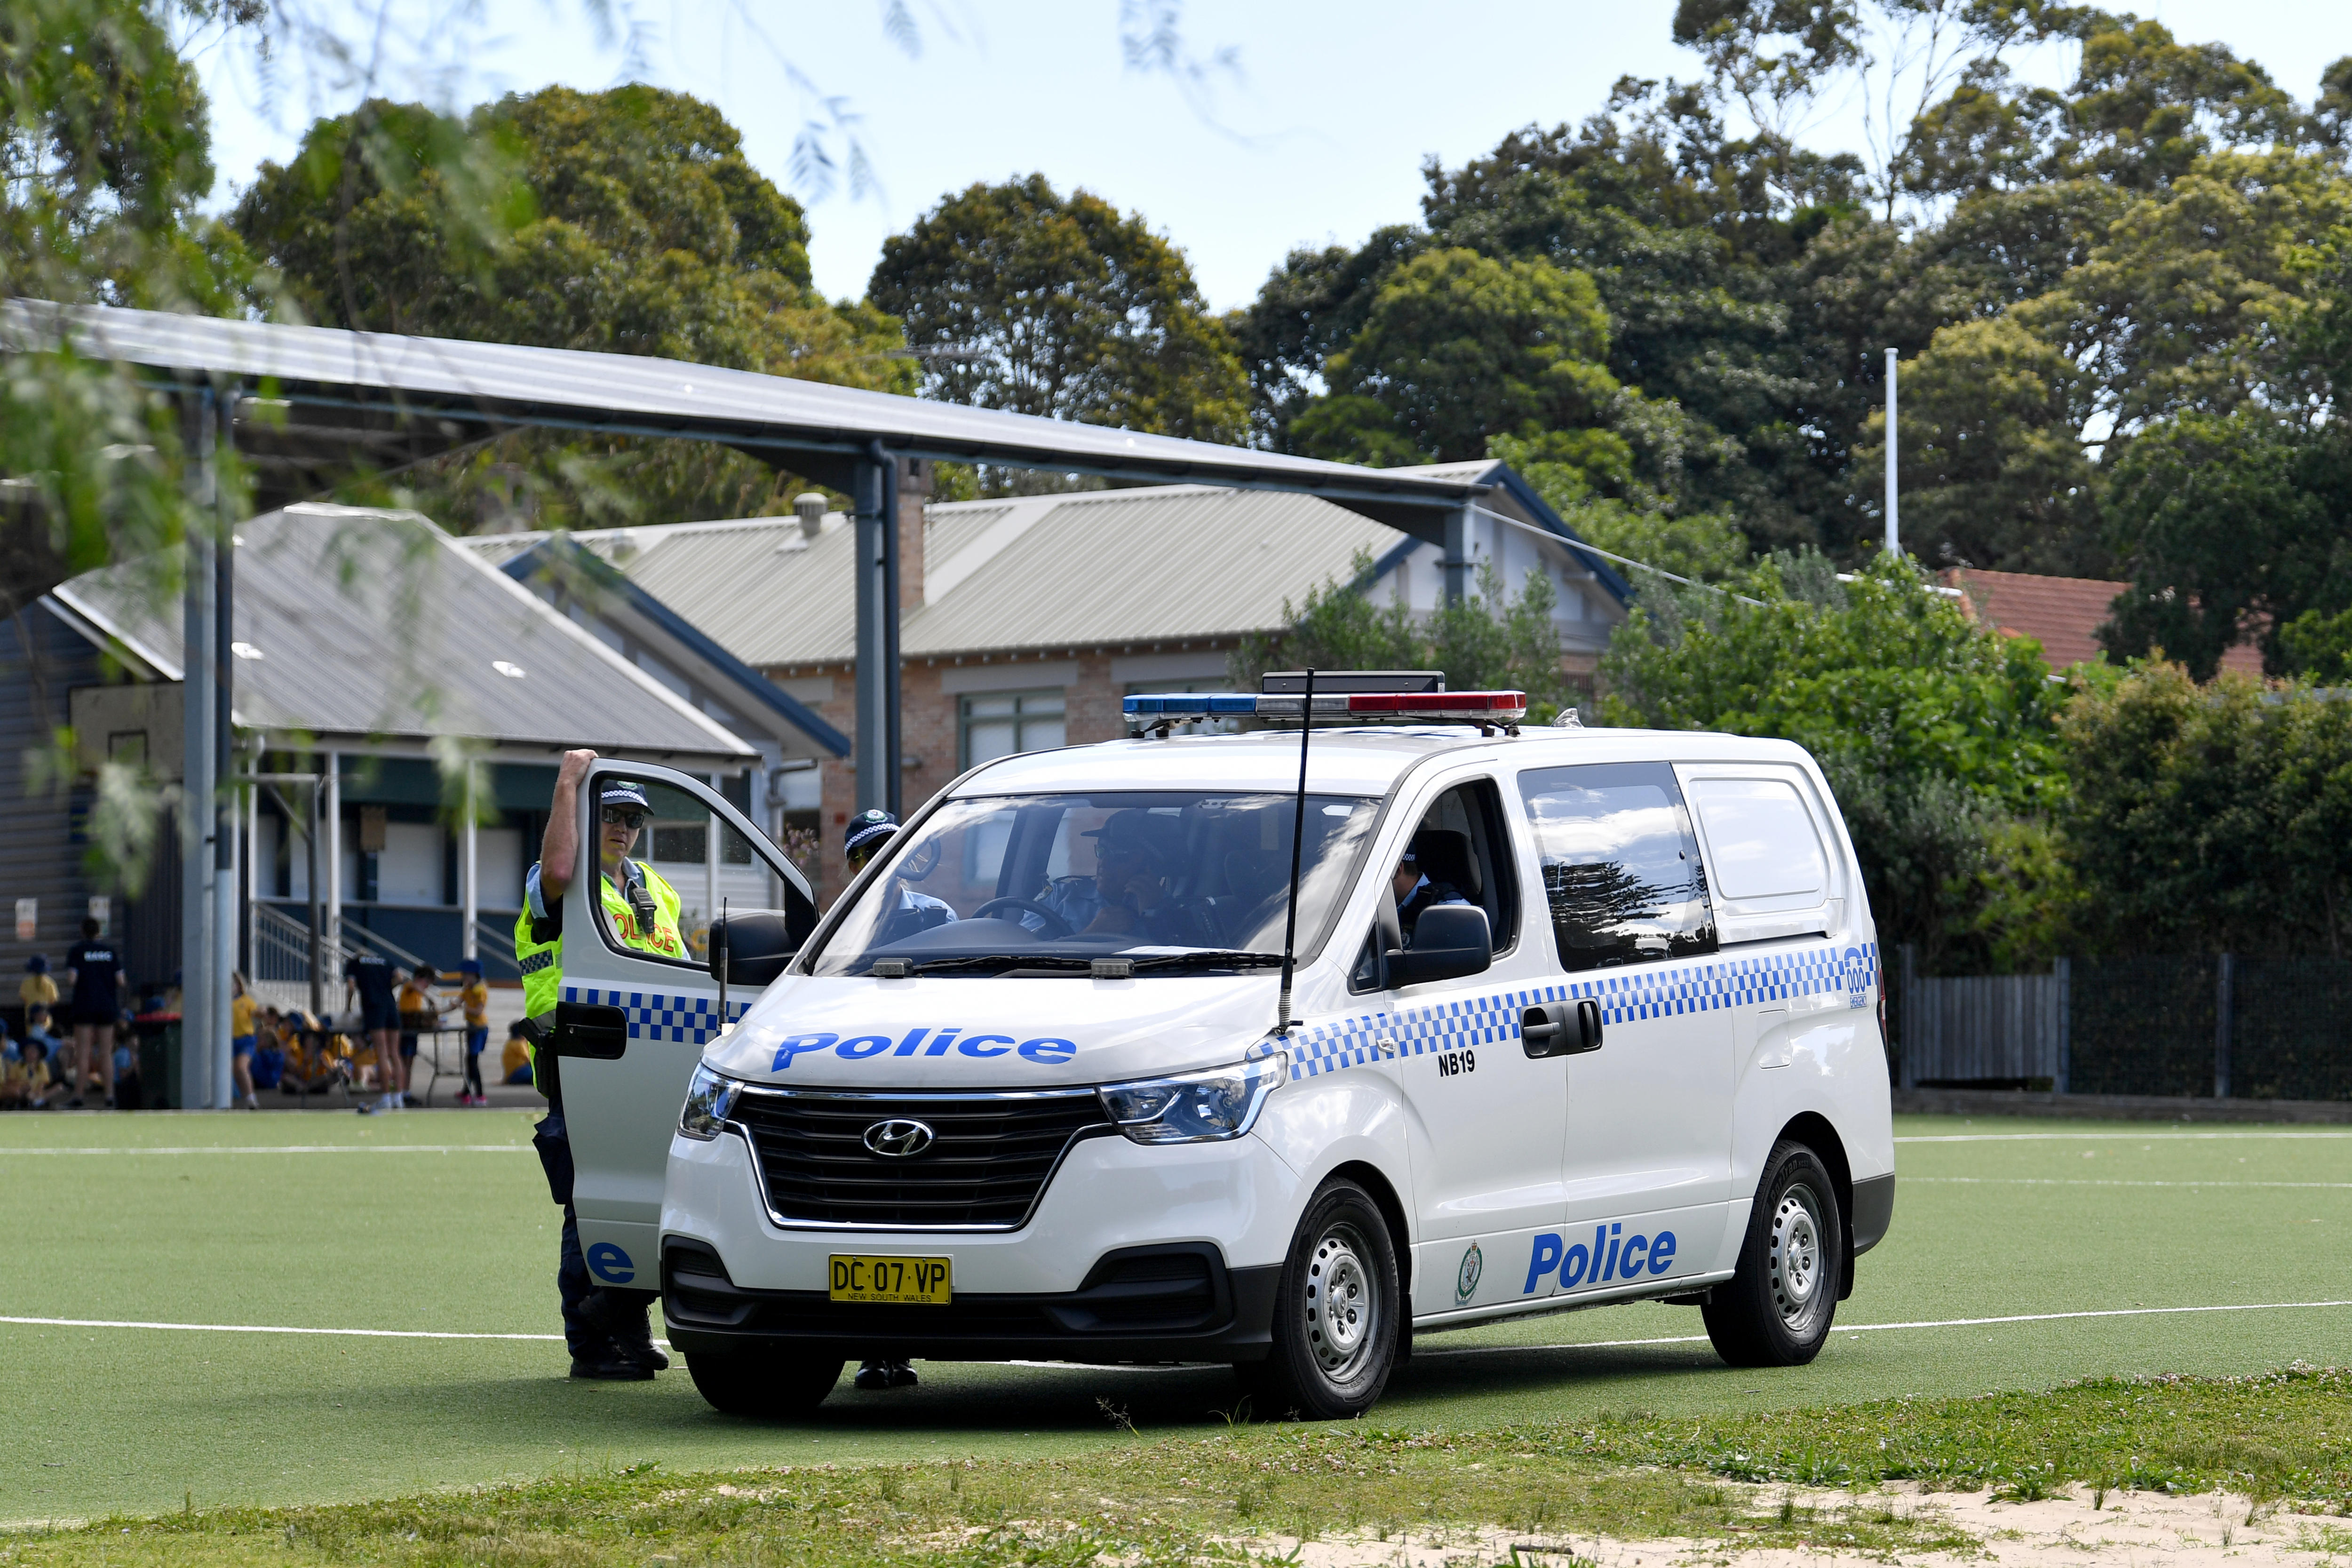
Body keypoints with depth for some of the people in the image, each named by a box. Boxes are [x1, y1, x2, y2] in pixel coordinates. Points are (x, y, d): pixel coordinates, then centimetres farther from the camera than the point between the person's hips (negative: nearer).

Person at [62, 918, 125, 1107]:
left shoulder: (77, 951, -4)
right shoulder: (110, 950, 4)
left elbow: (71, 979, -14)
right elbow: (120, 981, 0)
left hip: (85, 1005, -3)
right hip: (108, 1006, 3)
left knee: (83, 1054, -1)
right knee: (106, 1053, 7)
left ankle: (77, 1094, -5)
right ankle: (110, 1094, 3)